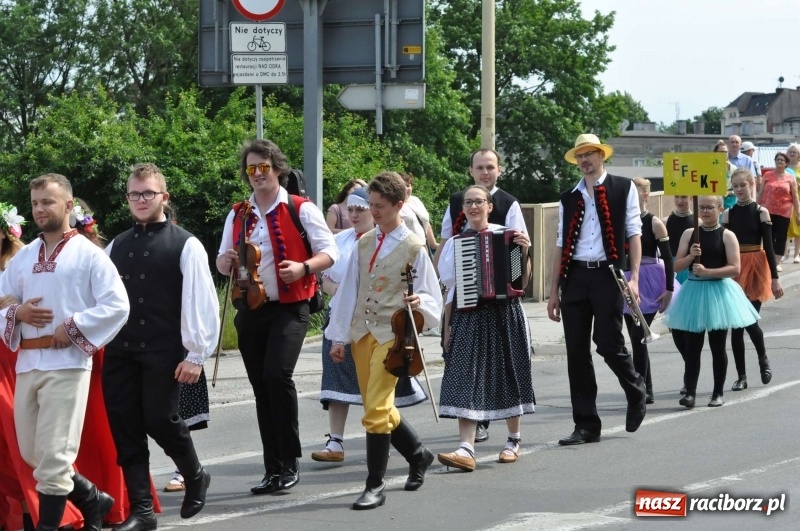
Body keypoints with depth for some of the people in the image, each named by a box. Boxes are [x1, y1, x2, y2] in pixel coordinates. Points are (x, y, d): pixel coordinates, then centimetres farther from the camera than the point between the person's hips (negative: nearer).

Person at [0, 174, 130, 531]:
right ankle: (93, 501, 28)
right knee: (31, 452, 11)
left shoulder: (88, 254, -2)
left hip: (67, 362, -7)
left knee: (53, 454, -7)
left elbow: (117, 306, -8)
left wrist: (73, 327, -14)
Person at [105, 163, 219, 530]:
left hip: (163, 353, -5)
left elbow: (201, 302, -6)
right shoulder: (116, 247, 12)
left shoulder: (185, 246, -3)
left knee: (159, 420, -8)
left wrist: (196, 355, -10)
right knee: (125, 429, 3)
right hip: (120, 351, 5)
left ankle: (195, 477, 22)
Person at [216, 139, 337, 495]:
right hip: (251, 309, 5)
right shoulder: (237, 215, 12)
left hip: (289, 308, -5)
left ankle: (289, 462, -12)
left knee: (277, 375, -23)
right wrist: (226, 260, -8)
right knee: (261, 387, 6)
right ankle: (273, 469, 12)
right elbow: (222, 264, 16)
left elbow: (329, 252, -3)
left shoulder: (301, 209, -2)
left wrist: (303, 267, -22)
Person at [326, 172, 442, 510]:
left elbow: (431, 297, -1)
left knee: (376, 409, -12)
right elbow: (349, 291, 11)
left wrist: (419, 303, -24)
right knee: (379, 408, 13)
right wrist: (339, 337, 10)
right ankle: (418, 455, 36)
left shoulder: (414, 248, -4)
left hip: (392, 333, -6)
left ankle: (375, 486, -5)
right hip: (361, 333, 6)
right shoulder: (364, 244, 10)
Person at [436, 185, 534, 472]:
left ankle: (513, 441, 26)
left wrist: (523, 251, -11)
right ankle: (467, 449, -16)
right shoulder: (454, 243, 6)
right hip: (468, 316, 0)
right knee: (466, 377, -10)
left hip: (505, 313, 0)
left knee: (508, 373, 8)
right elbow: (446, 282, 8)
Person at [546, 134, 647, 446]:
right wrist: (554, 291, 12)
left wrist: (634, 277, -9)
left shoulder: (623, 189, 5)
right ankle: (586, 424, 8)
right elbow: (561, 244, 16)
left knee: (609, 344, -10)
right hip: (574, 277, 4)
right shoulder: (569, 198, 16)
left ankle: (636, 393, 21)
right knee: (576, 351, 1)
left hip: (607, 274, -4)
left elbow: (634, 233, 1)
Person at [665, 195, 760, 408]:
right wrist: (690, 256, -16)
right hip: (694, 291, 2)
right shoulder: (689, 234, 5)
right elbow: (677, 266, 3)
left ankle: (718, 393, 14)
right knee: (691, 346, -1)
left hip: (718, 291, -2)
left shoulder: (727, 236, -3)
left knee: (717, 346, 5)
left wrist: (707, 271, -19)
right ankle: (690, 392, -1)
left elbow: (735, 268, -11)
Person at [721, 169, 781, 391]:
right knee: (736, 324, 3)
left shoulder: (761, 212, -1)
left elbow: (768, 246, -3)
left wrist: (775, 278, -7)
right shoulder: (728, 213, 5)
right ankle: (741, 376, 11)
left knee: (750, 321, -9)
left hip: (755, 268, -2)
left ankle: (763, 358, 21)